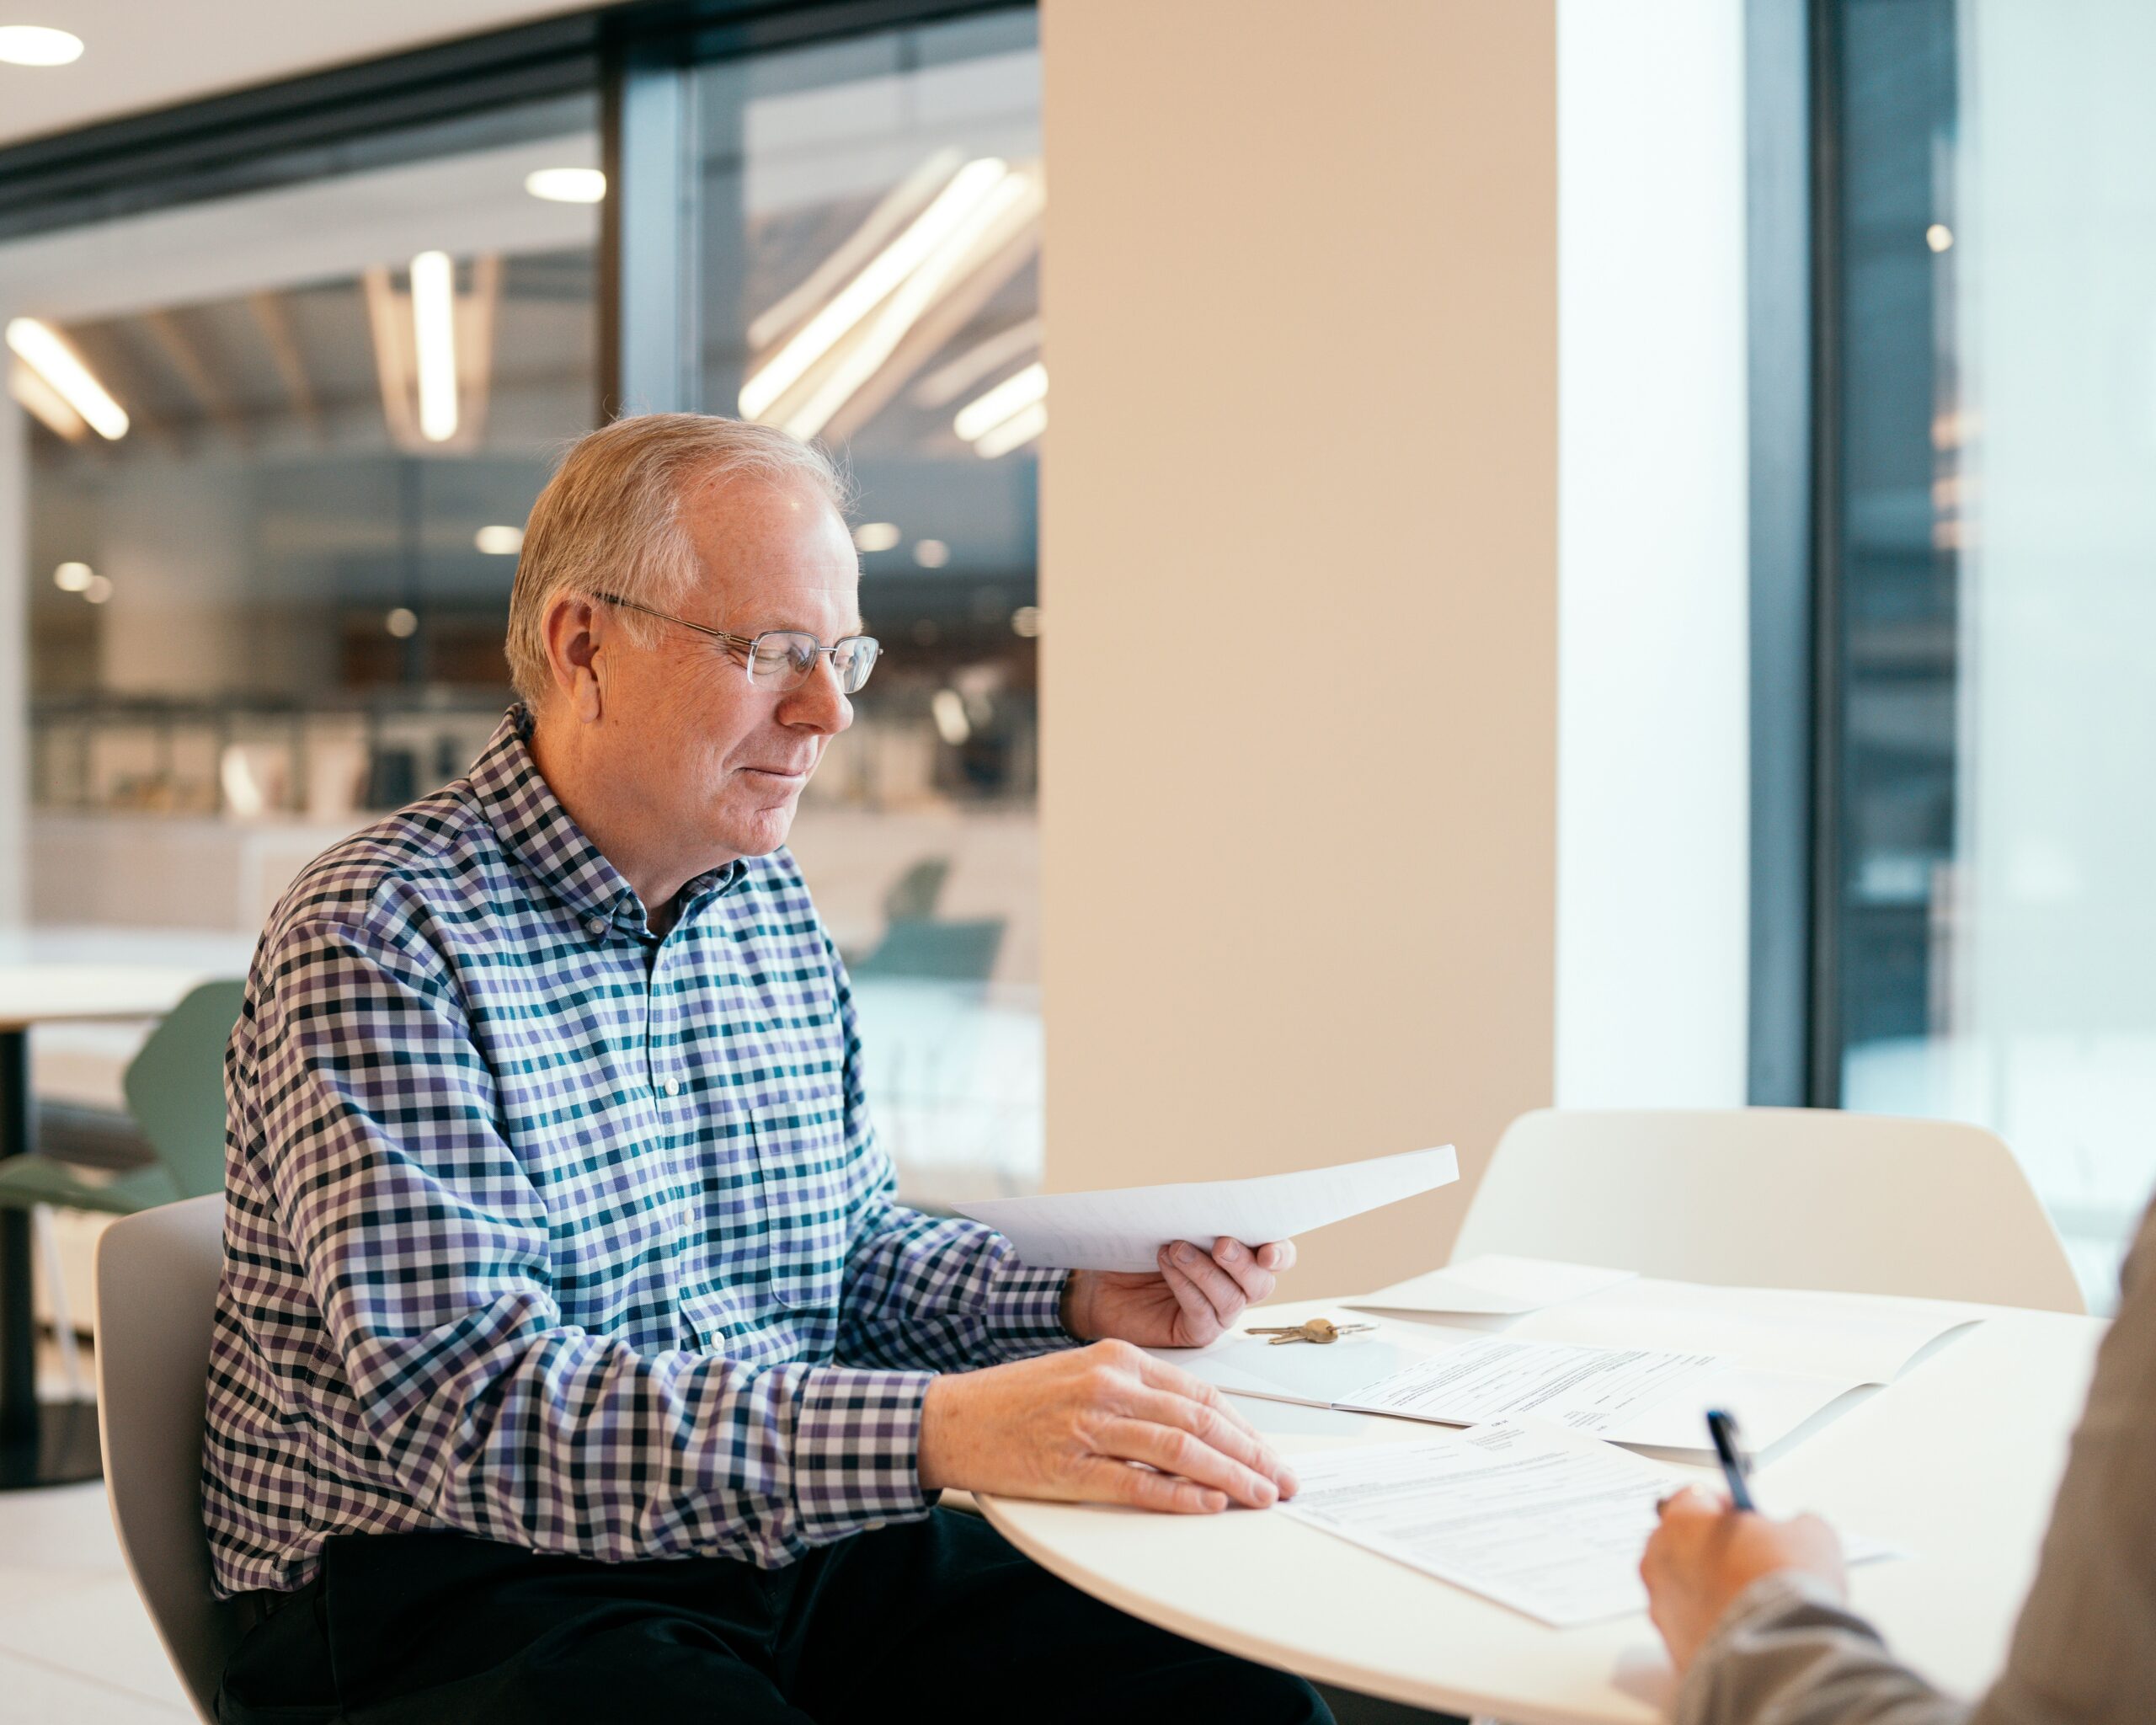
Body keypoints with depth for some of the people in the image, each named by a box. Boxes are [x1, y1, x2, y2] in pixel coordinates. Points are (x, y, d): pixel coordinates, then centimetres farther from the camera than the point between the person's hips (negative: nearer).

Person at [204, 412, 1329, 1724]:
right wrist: (942, 1430, -35)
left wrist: (1081, 1302, 0)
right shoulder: (374, 938, -14)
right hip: (459, 1599, -6)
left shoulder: (777, 910, 12)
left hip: (787, 1551, 6)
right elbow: (467, 1404, -25)